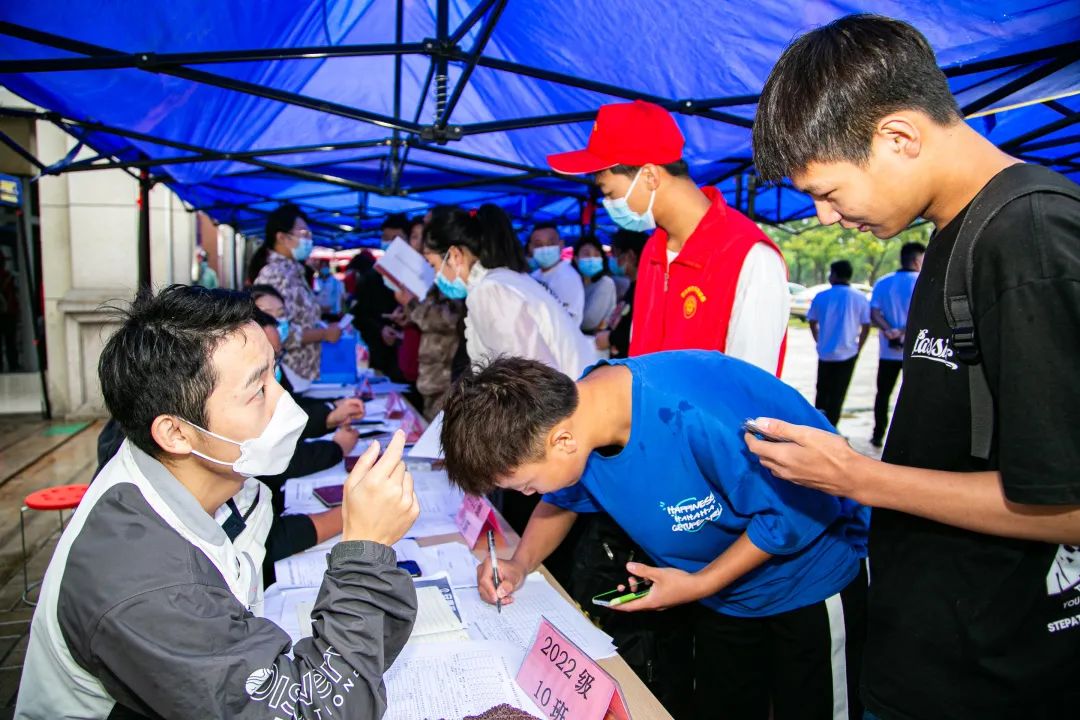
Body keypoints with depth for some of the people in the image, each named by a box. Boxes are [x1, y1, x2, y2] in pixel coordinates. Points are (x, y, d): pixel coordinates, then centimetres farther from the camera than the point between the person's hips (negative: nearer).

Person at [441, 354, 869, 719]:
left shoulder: (701, 418, -42)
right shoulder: (570, 409, -18)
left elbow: (800, 513, -28)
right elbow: (563, 499, 4)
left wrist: (700, 584, -23)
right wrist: (521, 563, -12)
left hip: (810, 576, -5)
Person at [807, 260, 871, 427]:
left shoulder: (821, 297, -3)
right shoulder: (860, 298, -3)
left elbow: (812, 322, 6)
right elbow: (866, 327, -2)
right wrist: (858, 348, 8)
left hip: (825, 352, 1)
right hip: (847, 353, -1)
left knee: (822, 390, 18)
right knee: (838, 393, 5)